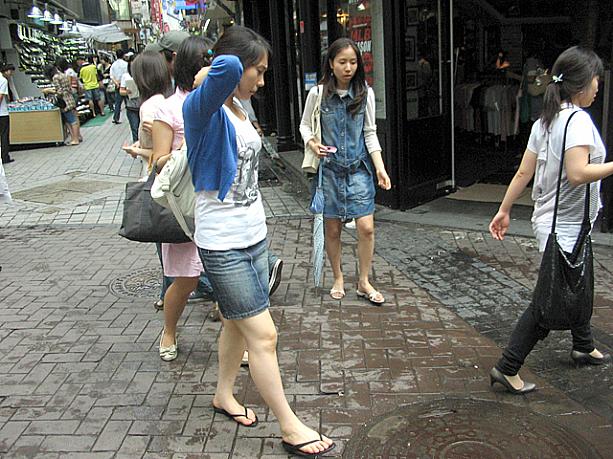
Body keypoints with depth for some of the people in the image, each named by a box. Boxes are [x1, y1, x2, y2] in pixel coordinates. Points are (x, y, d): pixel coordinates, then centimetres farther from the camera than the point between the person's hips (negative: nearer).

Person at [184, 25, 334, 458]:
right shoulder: (204, 109, -19)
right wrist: (211, 74, -19)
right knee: (264, 335, -1)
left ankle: (224, 395, 41)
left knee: (238, 323, 20)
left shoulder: (238, 108, 7)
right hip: (224, 245, -8)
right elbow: (227, 67, -38)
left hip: (255, 236, 8)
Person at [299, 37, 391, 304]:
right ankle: (338, 279, 27)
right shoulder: (318, 94, -4)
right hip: (329, 169, -1)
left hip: (359, 169, 1)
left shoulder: (365, 94, -1)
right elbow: (305, 125, 6)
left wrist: (380, 167, -7)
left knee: (366, 227, -5)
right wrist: (312, 144, -15)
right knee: (332, 229, 7)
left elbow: (370, 133, 3)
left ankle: (364, 282, 13)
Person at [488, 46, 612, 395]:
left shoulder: (546, 120, 7)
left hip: (552, 222, 10)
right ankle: (507, 369, 2)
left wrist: (504, 210, 10)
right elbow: (578, 173, -29)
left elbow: (524, 172, 6)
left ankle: (584, 347, 46)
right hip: (566, 227, -10)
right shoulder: (578, 120, -19)